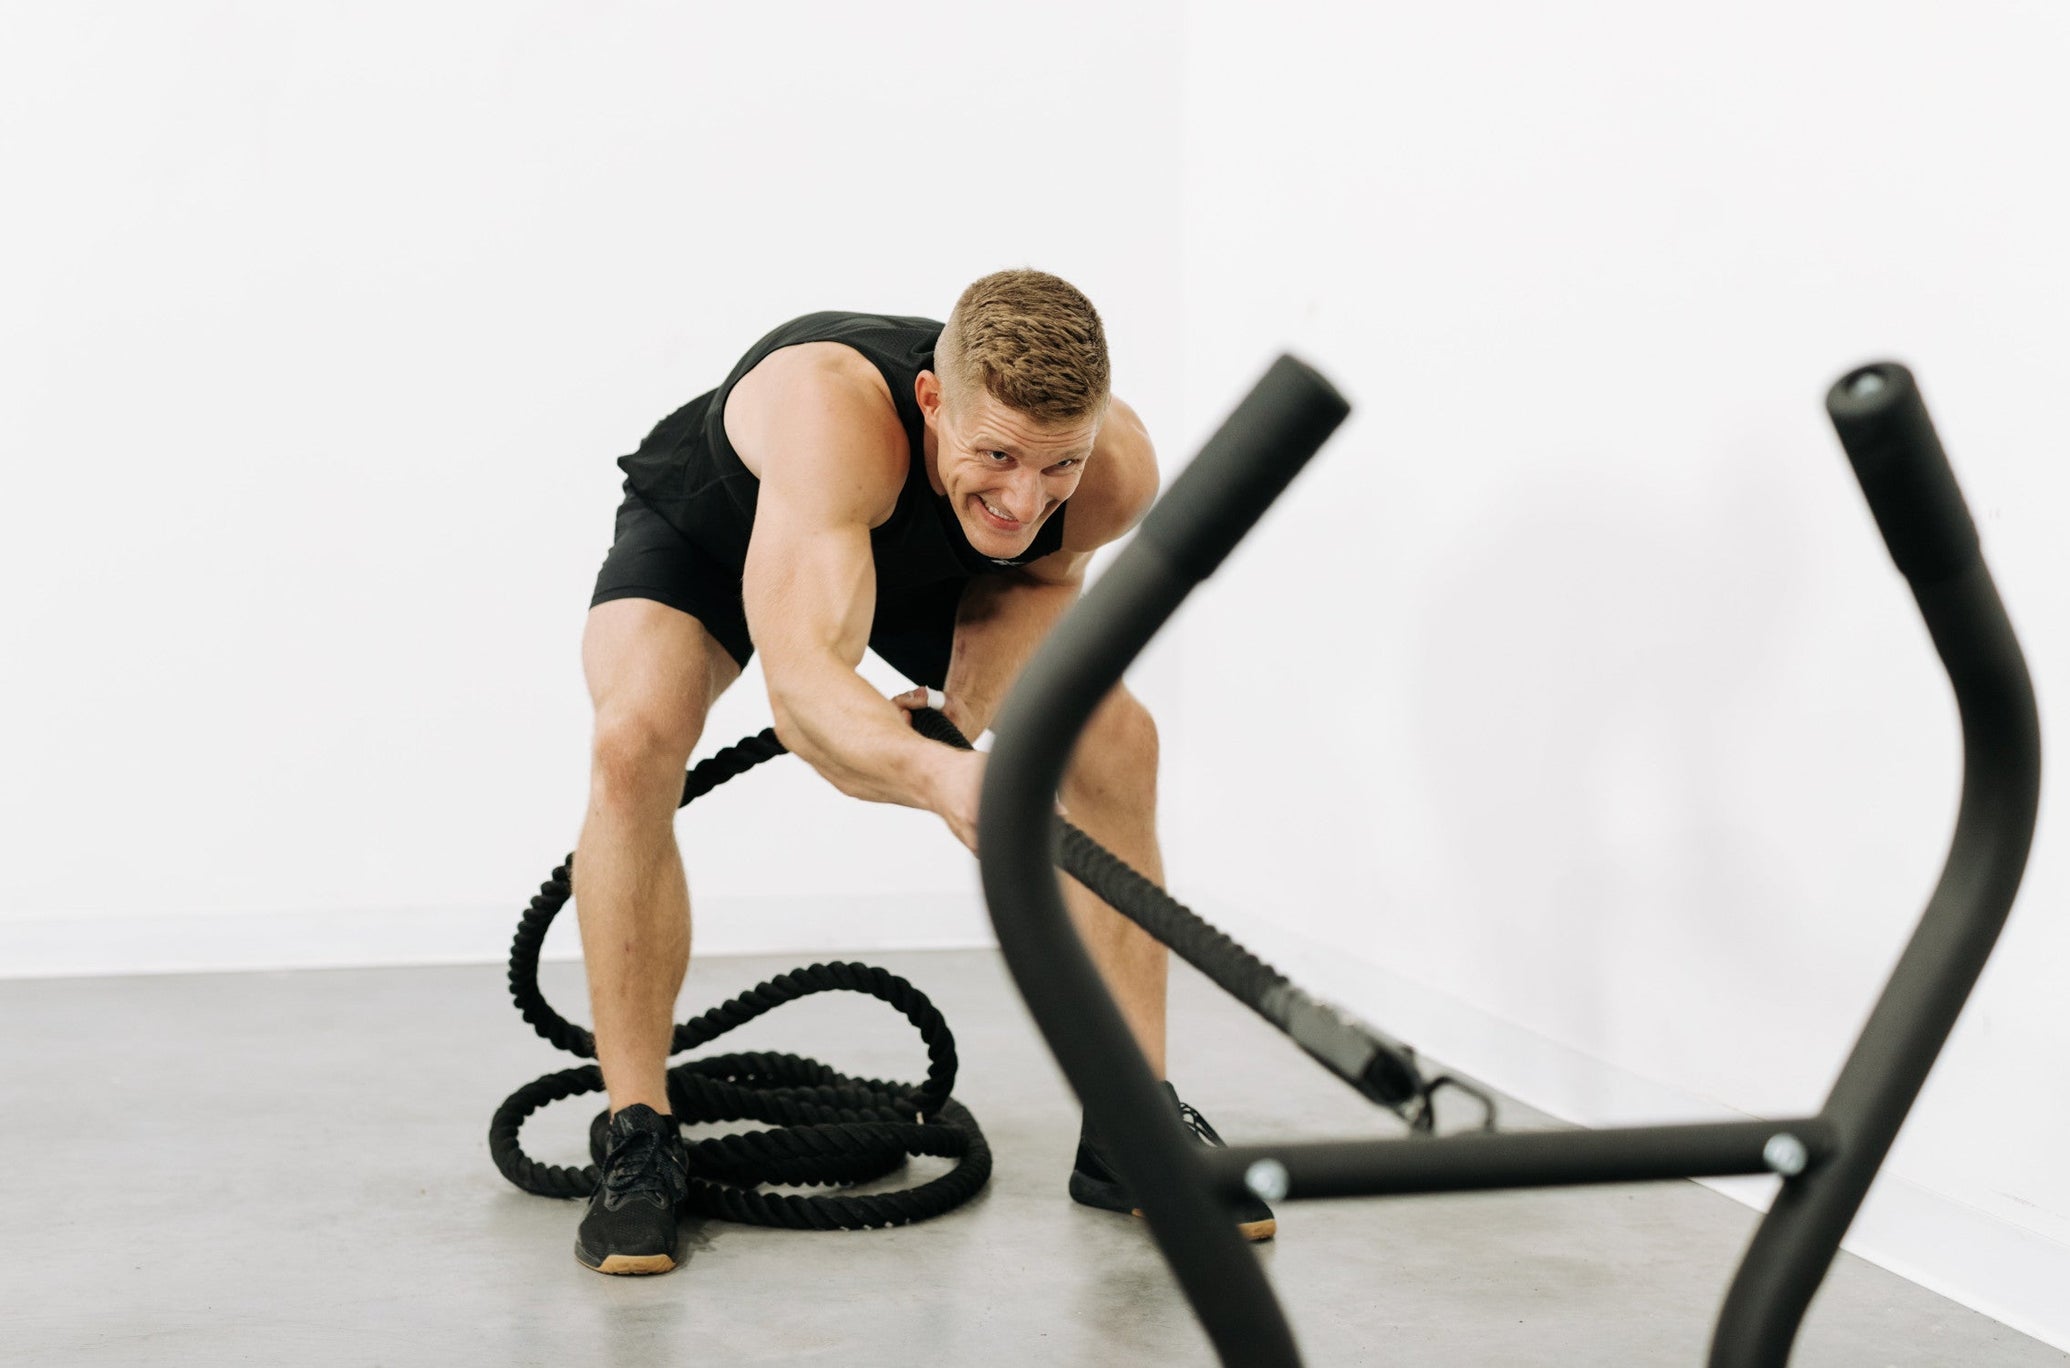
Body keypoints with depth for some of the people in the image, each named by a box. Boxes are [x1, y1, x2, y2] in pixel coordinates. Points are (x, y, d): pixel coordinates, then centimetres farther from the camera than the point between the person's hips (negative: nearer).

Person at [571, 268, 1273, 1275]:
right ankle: (637, 1141, -17)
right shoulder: (836, 416, -48)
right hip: (709, 527, -3)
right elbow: (800, 682, -58)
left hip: (927, 558, 4)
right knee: (636, 739, -31)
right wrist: (939, 777, -76)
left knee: (1114, 739, -12)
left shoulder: (1116, 473, -32)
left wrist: (971, 699, -23)